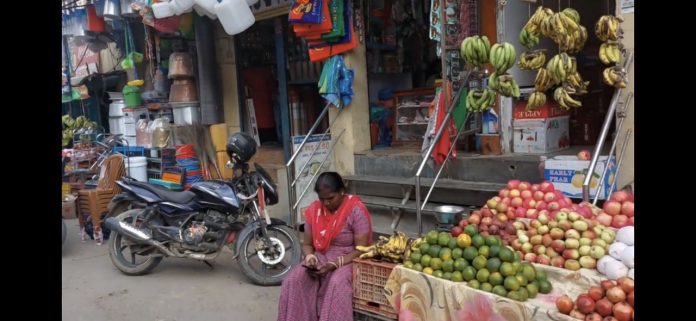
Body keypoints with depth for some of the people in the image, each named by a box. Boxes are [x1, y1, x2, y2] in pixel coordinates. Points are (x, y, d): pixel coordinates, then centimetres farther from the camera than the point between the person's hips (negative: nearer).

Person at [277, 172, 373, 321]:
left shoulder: (356, 210, -14)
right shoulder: (314, 209, 0)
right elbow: (307, 243, 8)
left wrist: (334, 265, -26)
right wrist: (310, 257, -15)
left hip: (347, 261, -4)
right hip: (320, 259, 5)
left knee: (337, 286, -35)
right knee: (293, 281, -22)